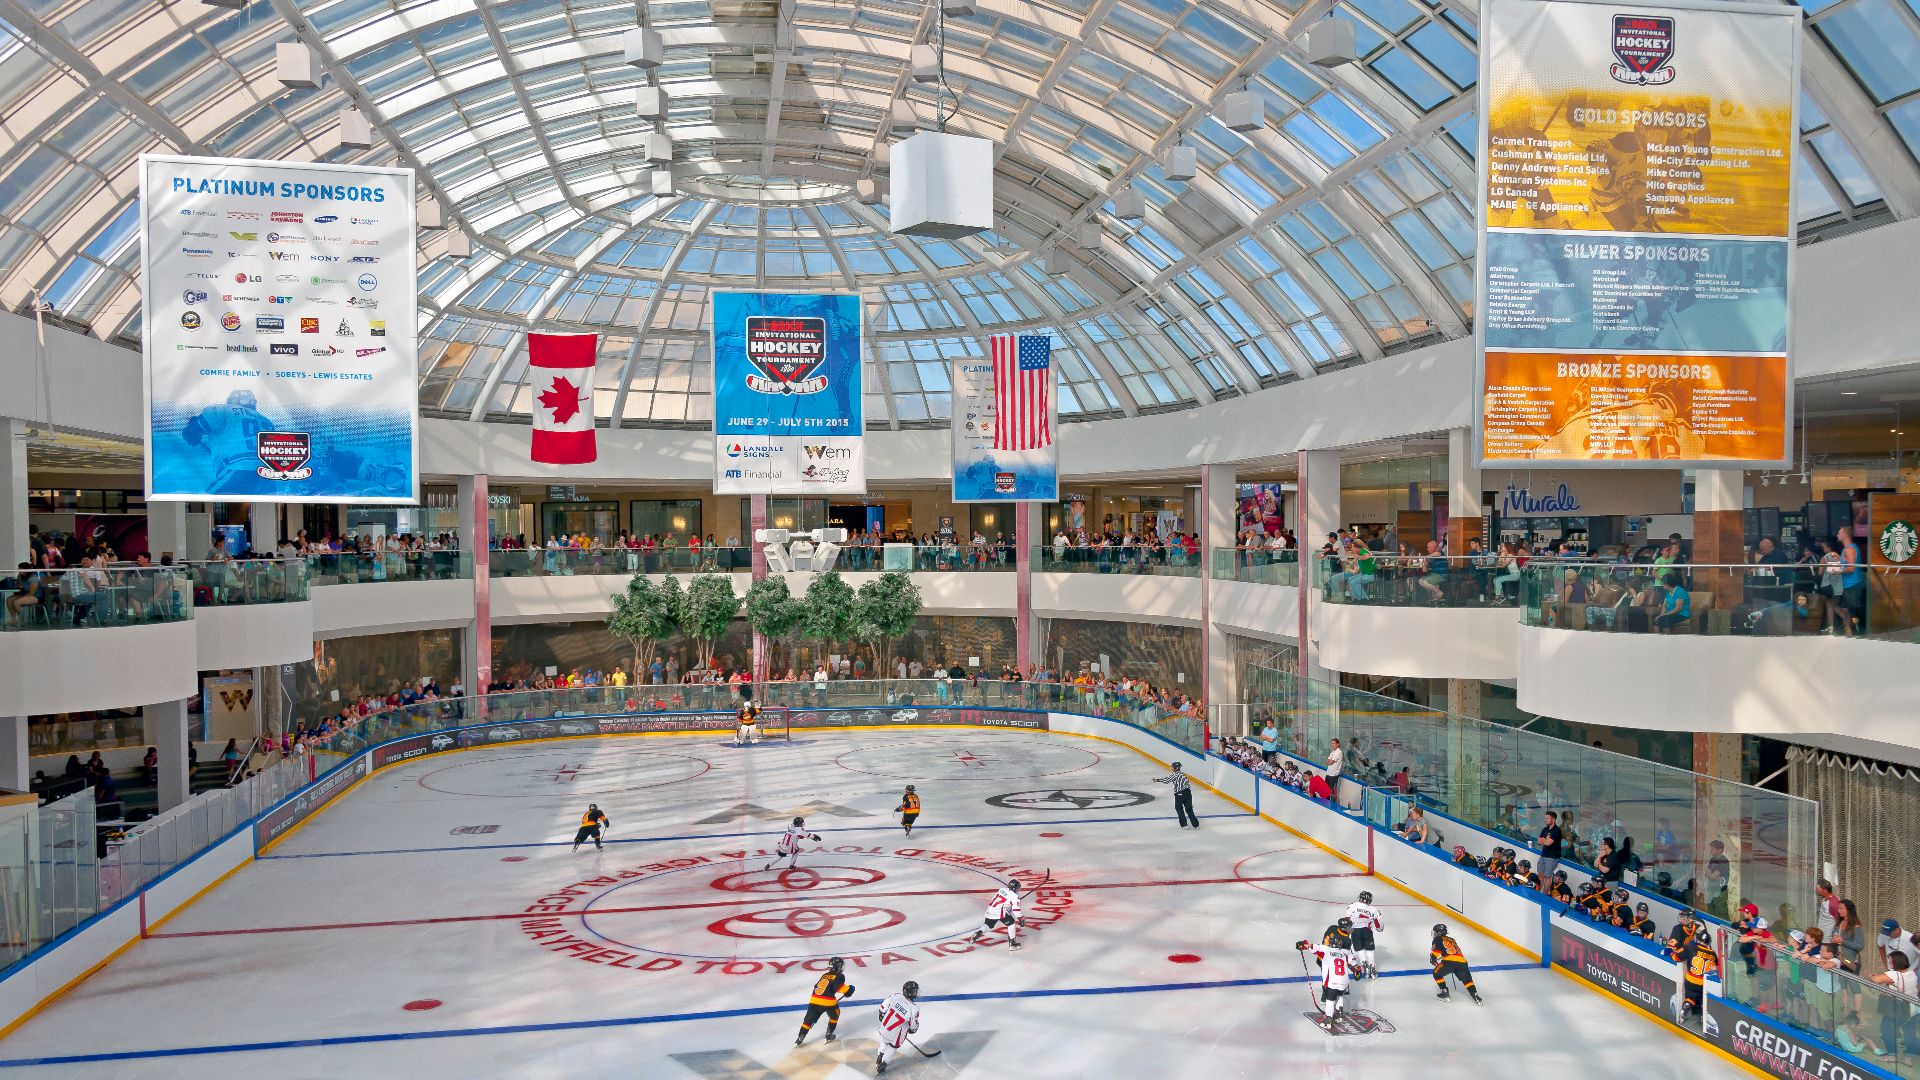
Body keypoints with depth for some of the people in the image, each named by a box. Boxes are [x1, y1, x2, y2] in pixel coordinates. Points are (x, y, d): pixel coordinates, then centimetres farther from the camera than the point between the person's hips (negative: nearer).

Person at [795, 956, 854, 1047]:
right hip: (828, 1002, -5)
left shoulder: (824, 975, 22)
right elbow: (841, 987, -11)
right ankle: (829, 1035, 24)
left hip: (814, 1000, 5)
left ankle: (800, 1038, 8)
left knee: (809, 1019, 14)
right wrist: (850, 989, 8)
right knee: (834, 1015, 24)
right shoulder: (839, 976, 2)